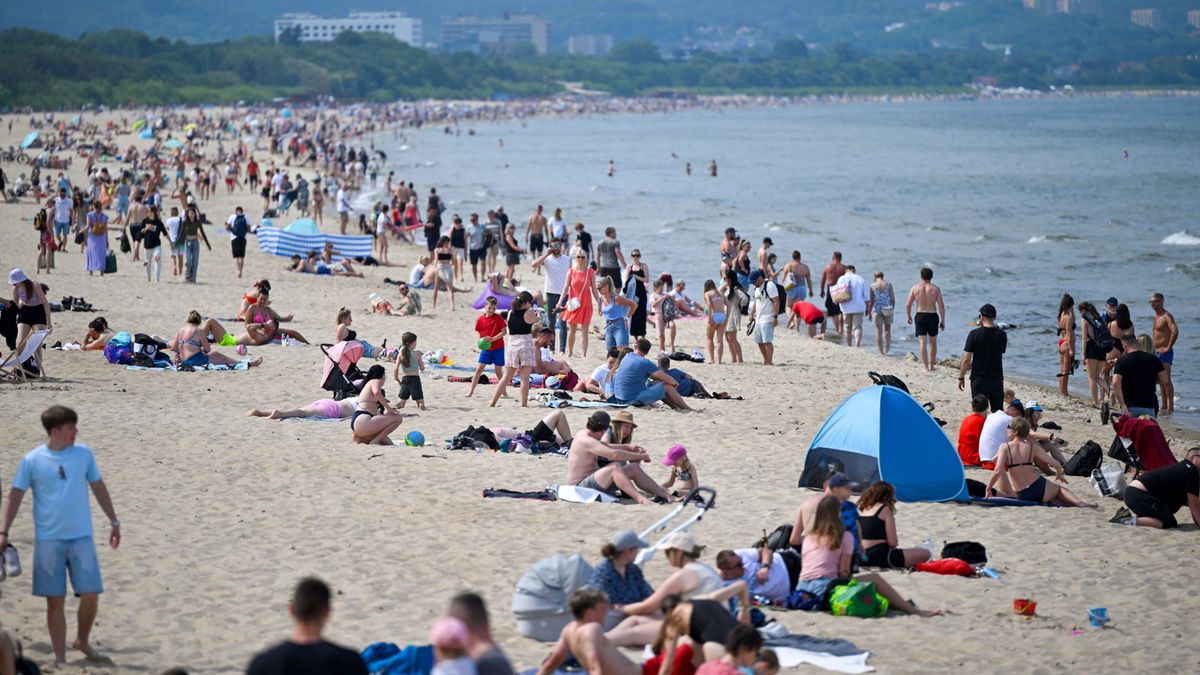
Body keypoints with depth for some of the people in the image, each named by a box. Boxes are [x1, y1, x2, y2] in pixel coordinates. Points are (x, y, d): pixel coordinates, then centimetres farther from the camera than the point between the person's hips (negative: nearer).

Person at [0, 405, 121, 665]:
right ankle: (60, 658, 12)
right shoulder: (31, 461, -5)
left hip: (81, 537, 2)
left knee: (91, 595, -3)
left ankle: (82, 641, 23)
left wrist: (113, 521, 16)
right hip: (48, 540, -2)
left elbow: (98, 487, 13)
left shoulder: (83, 454, 3)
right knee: (56, 601, 2)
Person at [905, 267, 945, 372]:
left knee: (923, 342, 0)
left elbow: (908, 305, -1)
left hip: (920, 316, 0)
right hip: (932, 316, 0)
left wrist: (908, 316, 16)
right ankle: (931, 365, 24)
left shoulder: (915, 288, -2)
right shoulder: (935, 289, -2)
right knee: (933, 342, 18)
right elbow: (941, 306, -5)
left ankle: (926, 367, -5)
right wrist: (943, 321, 3)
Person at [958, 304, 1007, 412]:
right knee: (998, 412, 11)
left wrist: (961, 377, 1)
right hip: (997, 379, 3)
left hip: (979, 379, -3)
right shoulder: (1002, 335, -2)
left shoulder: (974, 334, -12)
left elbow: (966, 359, -11)